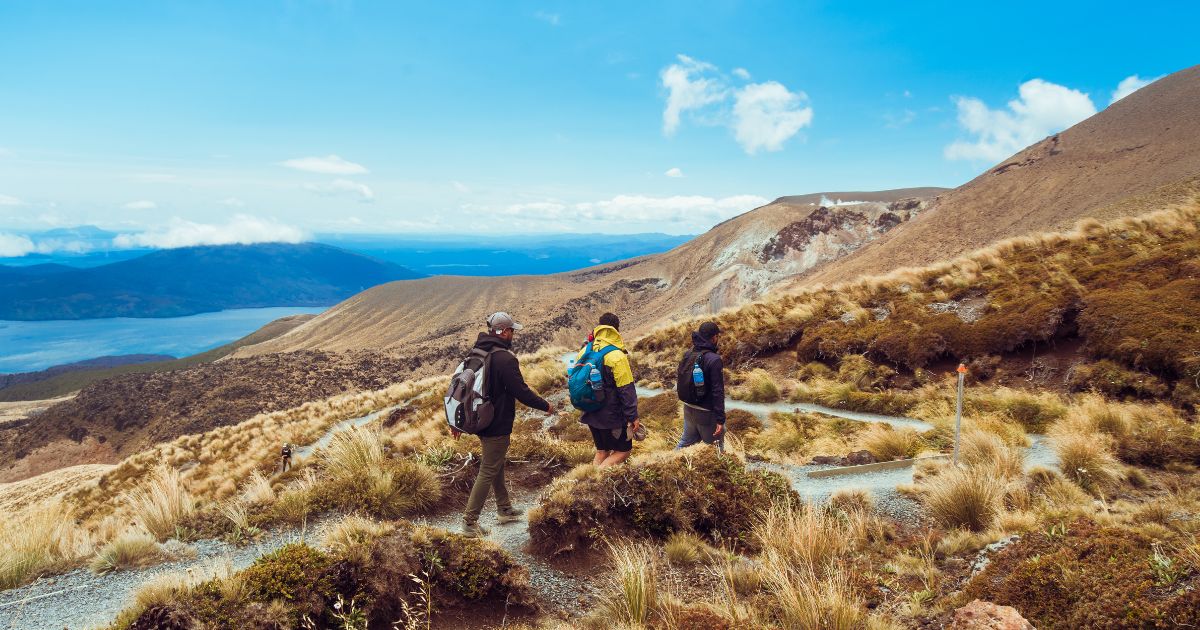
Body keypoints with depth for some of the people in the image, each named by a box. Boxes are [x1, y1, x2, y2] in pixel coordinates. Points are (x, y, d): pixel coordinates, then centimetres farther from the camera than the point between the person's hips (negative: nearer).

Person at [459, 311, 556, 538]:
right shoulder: (505, 359, -23)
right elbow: (522, 392, -21)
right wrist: (545, 406, -5)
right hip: (497, 426, -9)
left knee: (497, 465, 23)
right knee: (488, 472, 0)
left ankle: (505, 509, 38)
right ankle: (470, 521, 4)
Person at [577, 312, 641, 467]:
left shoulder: (585, 351, 1)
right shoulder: (617, 355, -19)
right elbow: (626, 389, -17)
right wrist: (633, 417, -12)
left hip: (591, 414, 7)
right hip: (612, 416, -7)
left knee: (601, 451, 19)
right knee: (623, 451, 7)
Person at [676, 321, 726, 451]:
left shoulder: (687, 355, 1)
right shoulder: (714, 360, -21)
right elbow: (718, 392, -21)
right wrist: (720, 419, -18)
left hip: (688, 408, 7)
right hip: (706, 412, -7)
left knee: (686, 441, 21)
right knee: (715, 446, 8)